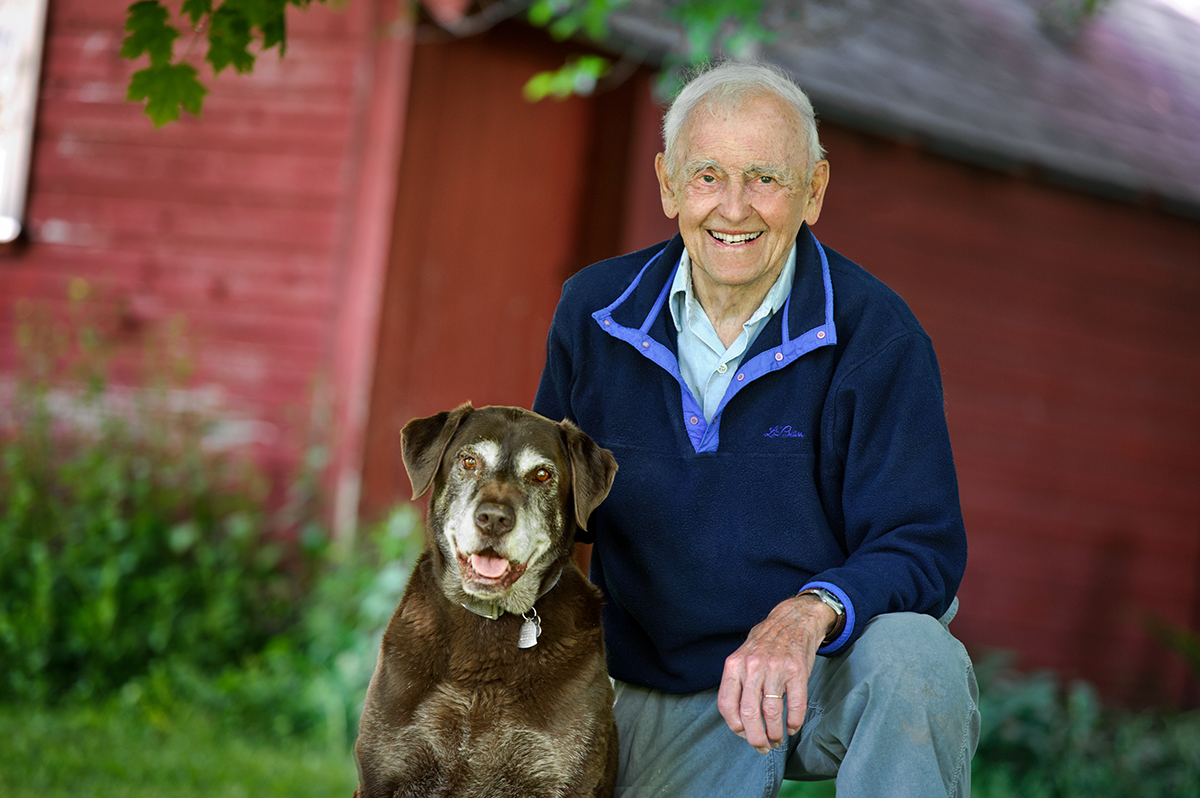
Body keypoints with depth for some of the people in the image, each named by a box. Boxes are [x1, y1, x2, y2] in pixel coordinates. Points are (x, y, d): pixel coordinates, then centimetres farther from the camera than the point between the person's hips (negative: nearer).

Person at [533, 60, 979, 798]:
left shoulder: (875, 332, -14)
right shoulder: (594, 312, -2)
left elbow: (923, 547, -17)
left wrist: (810, 614, -37)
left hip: (839, 666, -2)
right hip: (674, 696, 3)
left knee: (914, 658, -35)